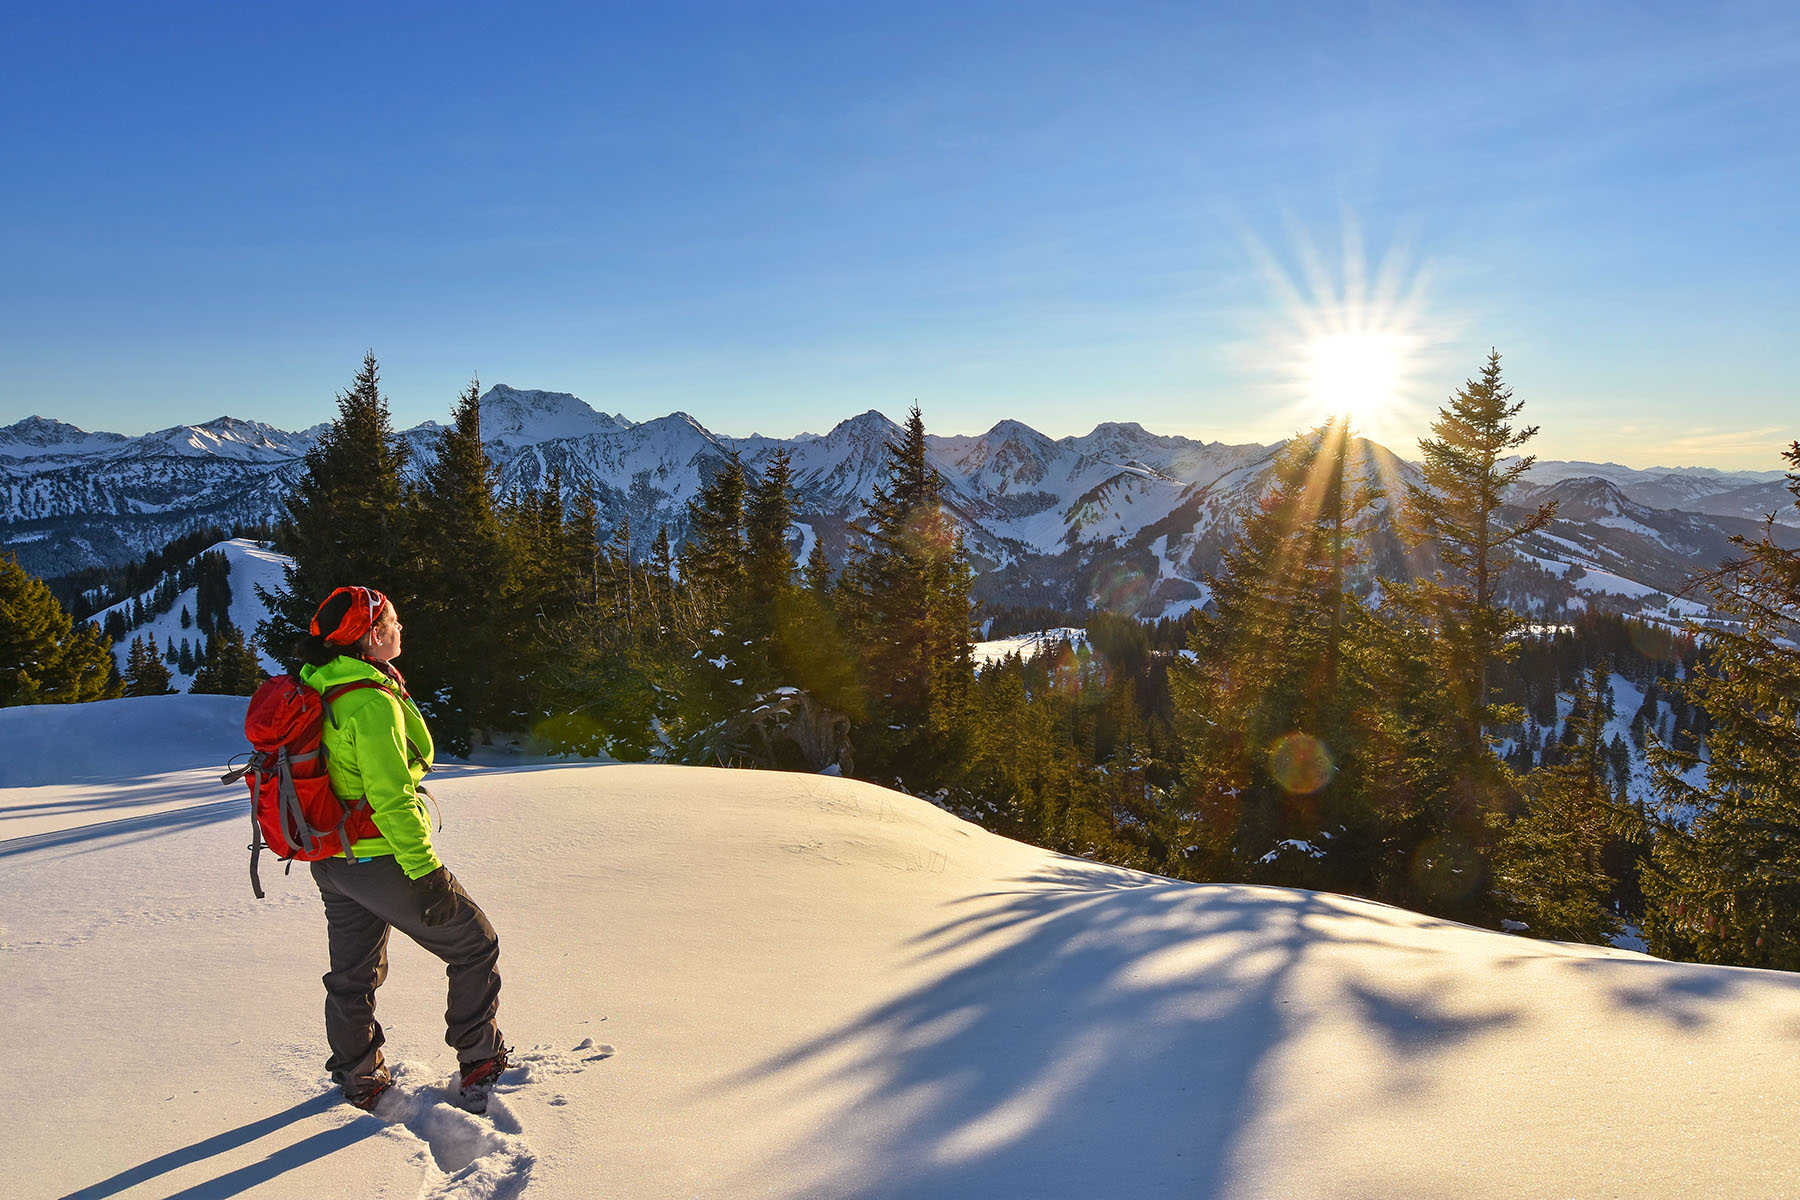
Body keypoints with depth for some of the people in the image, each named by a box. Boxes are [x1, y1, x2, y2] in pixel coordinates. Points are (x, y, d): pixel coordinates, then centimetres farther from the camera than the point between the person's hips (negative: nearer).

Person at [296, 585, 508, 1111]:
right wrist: (427, 873, -22)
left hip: (331, 863, 9)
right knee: (475, 946, 8)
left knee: (352, 973, 23)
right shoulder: (371, 701, -24)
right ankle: (478, 1068, 15)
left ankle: (359, 1083, 39)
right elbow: (391, 800, -26)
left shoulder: (314, 687, 5)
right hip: (380, 859, -9)